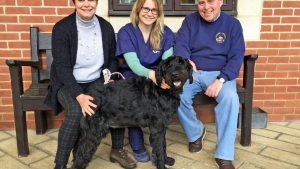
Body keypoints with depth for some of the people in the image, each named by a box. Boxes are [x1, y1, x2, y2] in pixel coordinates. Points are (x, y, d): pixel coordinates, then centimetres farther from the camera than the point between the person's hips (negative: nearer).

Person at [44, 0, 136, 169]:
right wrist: (79, 96, -33)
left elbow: (112, 59, 7)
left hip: (96, 81, 4)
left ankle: (117, 150, -1)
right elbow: (62, 66, -20)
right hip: (67, 83, -3)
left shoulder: (106, 27, -1)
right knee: (76, 112, -32)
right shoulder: (62, 28, -13)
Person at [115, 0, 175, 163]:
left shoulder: (166, 32, -2)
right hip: (132, 74, -1)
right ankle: (137, 145, -10)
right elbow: (133, 63, -23)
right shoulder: (126, 32, -10)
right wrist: (151, 74, -46)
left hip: (156, 75, 2)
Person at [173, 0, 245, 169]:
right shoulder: (190, 20, 7)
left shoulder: (232, 24, 3)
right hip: (192, 73, 1)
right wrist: (185, 61, -32)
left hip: (220, 73, -1)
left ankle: (224, 155, -19)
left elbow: (236, 57, -5)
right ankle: (196, 132, 3)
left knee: (230, 97, -32)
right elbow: (180, 45, -6)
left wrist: (221, 79, -22)